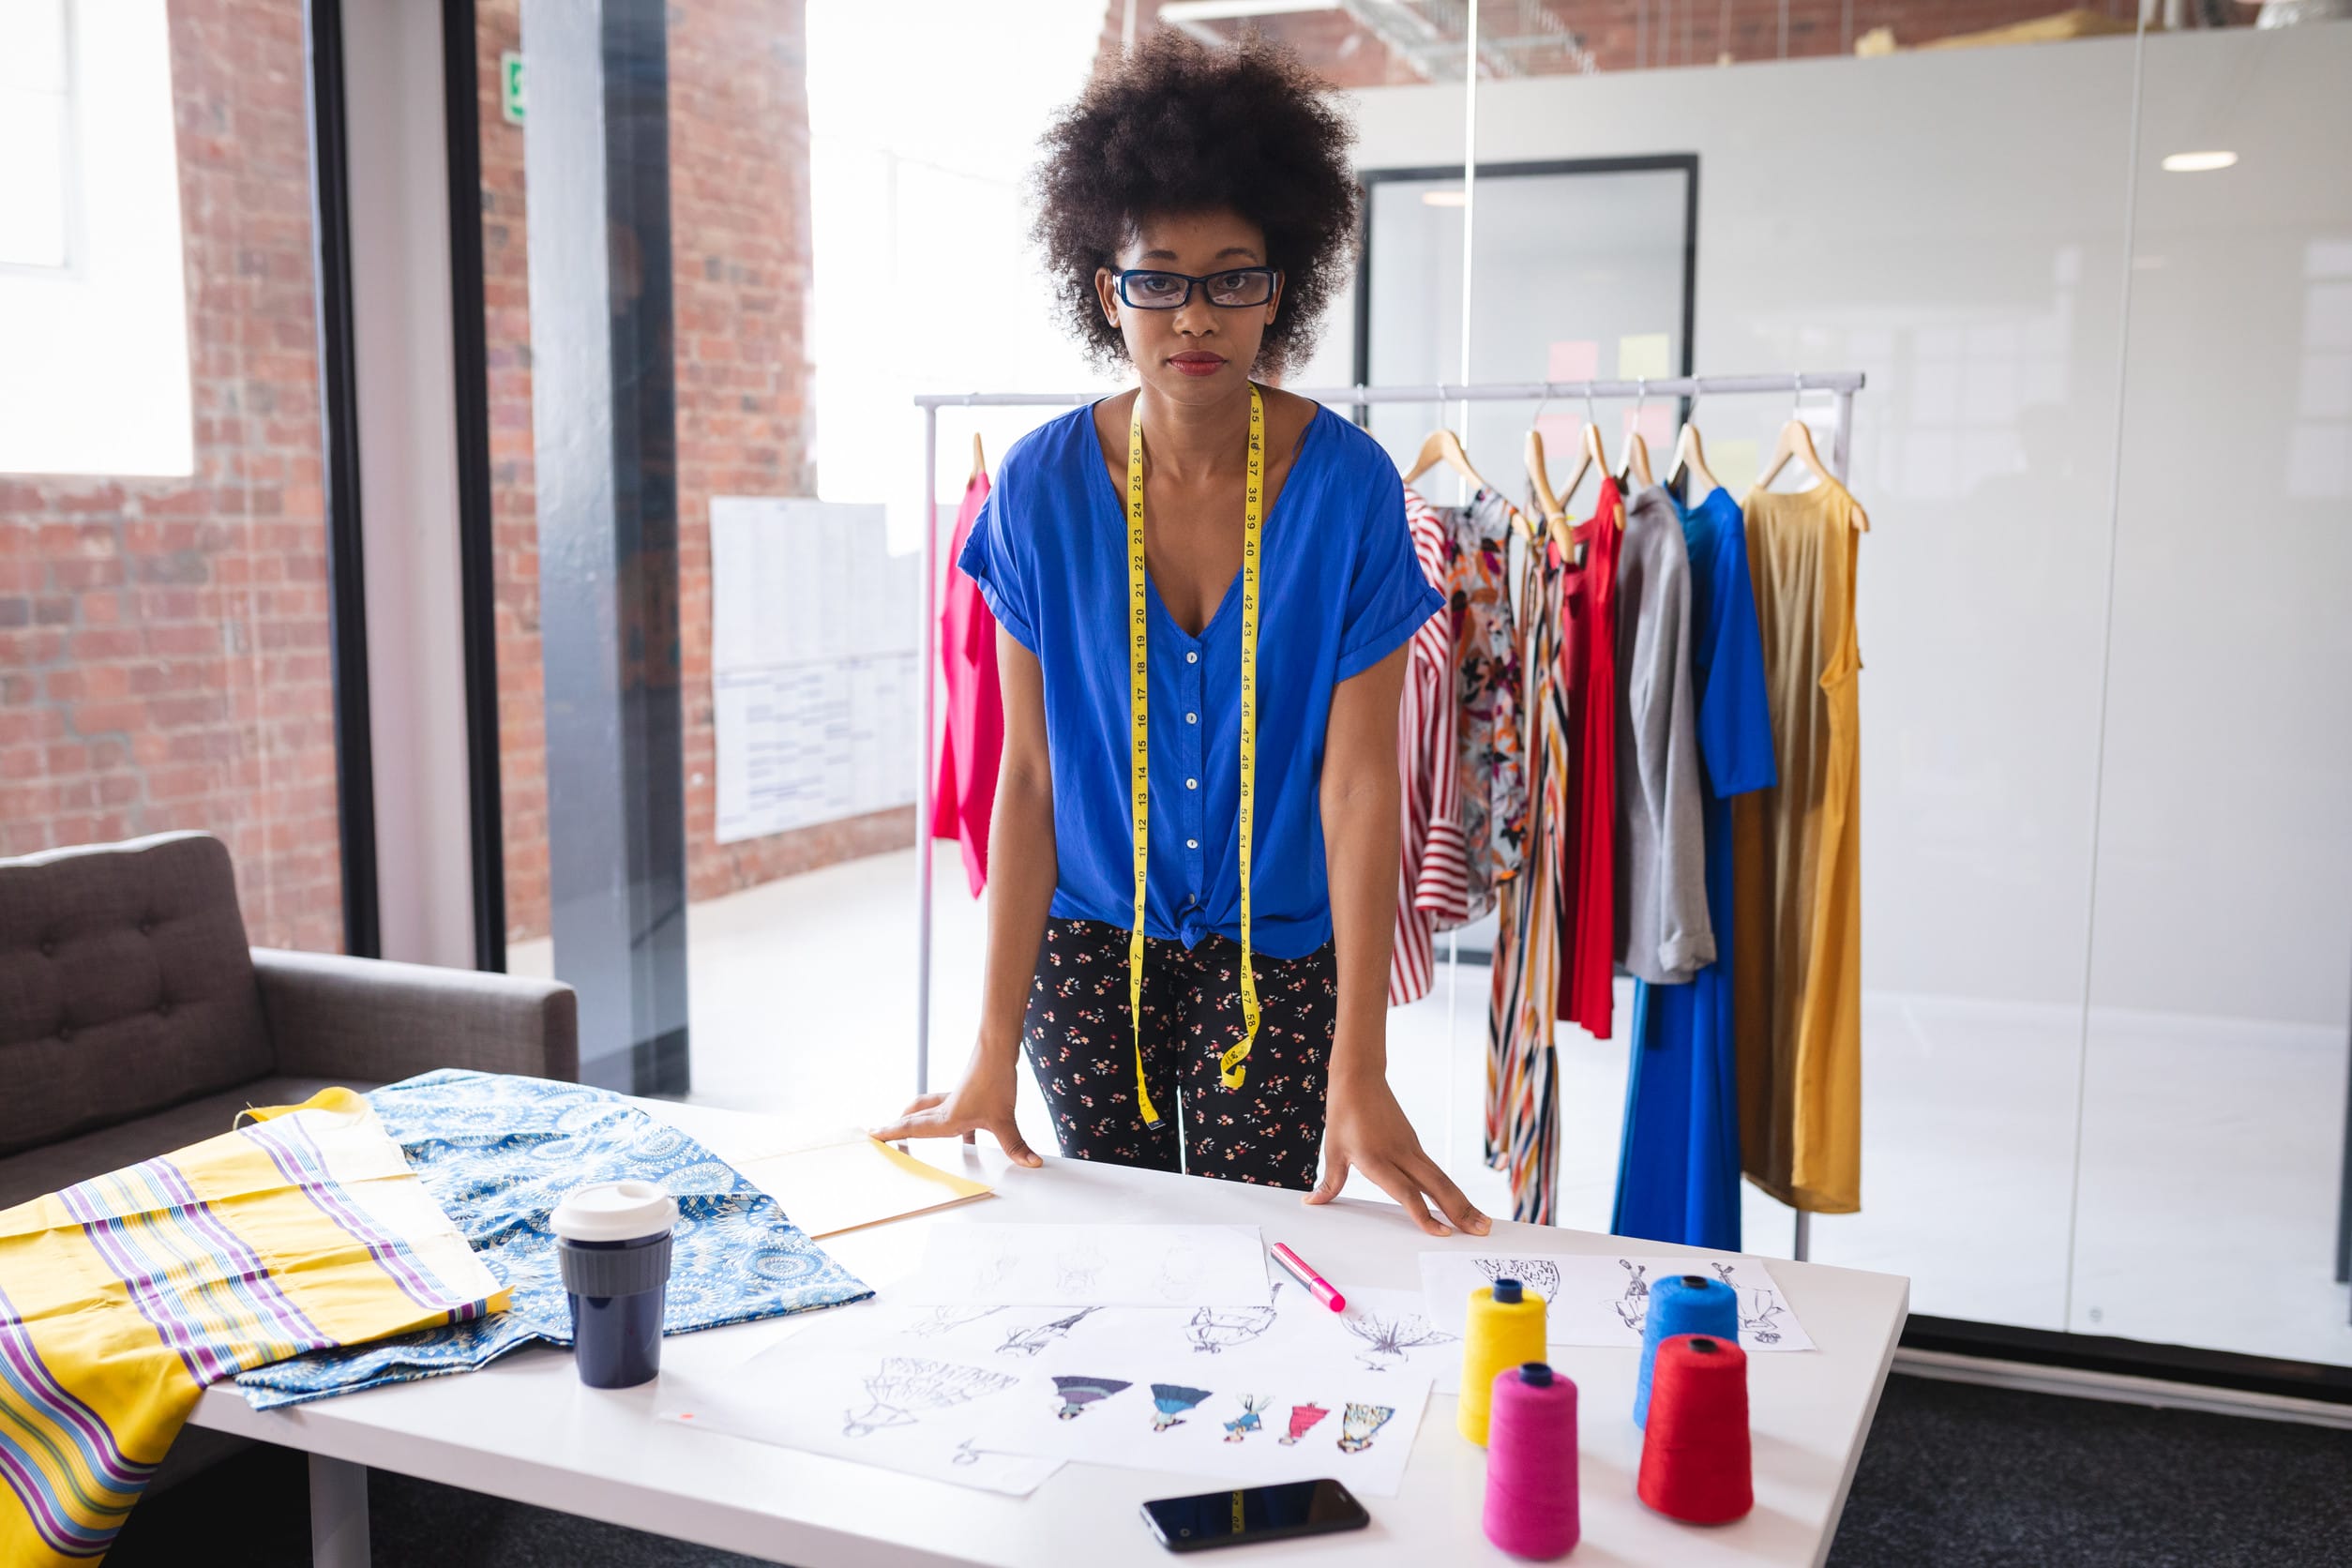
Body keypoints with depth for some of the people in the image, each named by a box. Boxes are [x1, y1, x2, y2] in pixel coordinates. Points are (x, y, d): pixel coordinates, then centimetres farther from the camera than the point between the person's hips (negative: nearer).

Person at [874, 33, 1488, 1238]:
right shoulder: (1043, 487, -10)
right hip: (1092, 947, 2)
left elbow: (1358, 781, -16)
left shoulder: (1347, 487, -14)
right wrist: (996, 1046, -10)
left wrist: (1358, 1070, -21)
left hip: (1279, 955, -1)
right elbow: (1028, 774, -8)